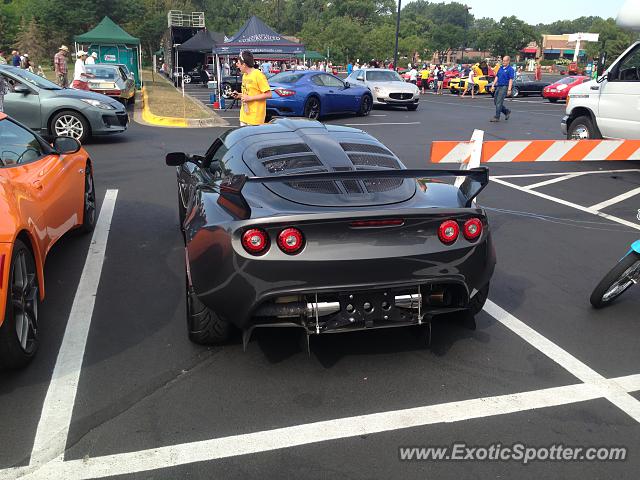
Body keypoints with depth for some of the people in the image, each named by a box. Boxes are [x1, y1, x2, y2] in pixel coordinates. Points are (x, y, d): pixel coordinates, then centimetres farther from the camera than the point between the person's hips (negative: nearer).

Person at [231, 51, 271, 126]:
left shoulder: (258, 75, -13)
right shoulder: (244, 75, 14)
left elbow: (268, 94, -17)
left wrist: (250, 98, -18)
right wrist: (239, 95, 7)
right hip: (244, 115, 8)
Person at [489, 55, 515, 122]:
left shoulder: (510, 69, -8)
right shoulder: (500, 68, 14)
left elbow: (511, 80, -13)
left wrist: (509, 90, -20)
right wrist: (493, 85, 10)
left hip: (504, 87, -8)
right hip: (498, 86, 8)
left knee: (499, 102, -10)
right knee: (495, 101, 9)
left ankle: (497, 117, -5)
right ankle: (507, 112, 24)